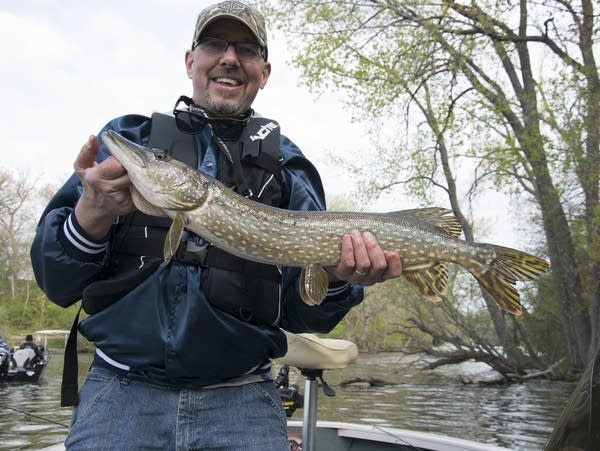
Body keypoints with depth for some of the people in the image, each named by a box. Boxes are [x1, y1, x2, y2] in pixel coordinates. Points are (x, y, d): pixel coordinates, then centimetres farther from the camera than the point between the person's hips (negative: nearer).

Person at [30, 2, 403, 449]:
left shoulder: (286, 164, 7)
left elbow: (299, 311, 4)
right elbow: (57, 283, 3)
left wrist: (337, 278, -16)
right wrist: (94, 212, -15)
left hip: (243, 400, 0)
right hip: (121, 393, 1)